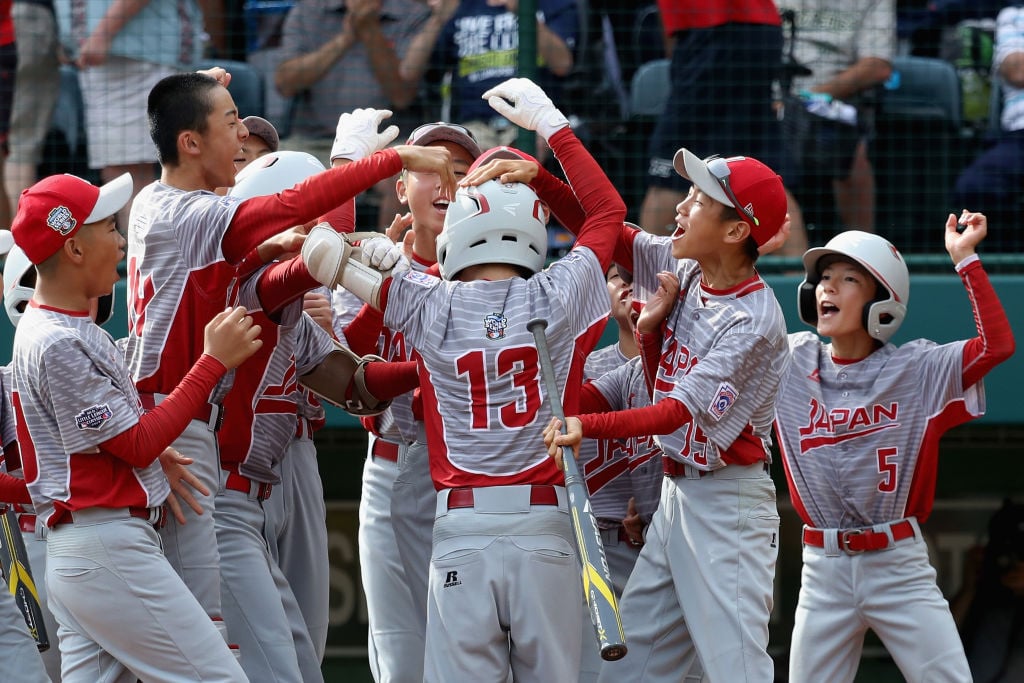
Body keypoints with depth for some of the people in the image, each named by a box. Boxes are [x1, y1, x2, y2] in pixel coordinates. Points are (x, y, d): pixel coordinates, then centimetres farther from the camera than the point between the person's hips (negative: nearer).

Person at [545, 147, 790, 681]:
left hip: (726, 502, -9)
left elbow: (677, 413, -27)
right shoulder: (682, 270, 3)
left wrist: (586, 426, -40)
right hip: (677, 492, 9)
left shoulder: (752, 321, -20)